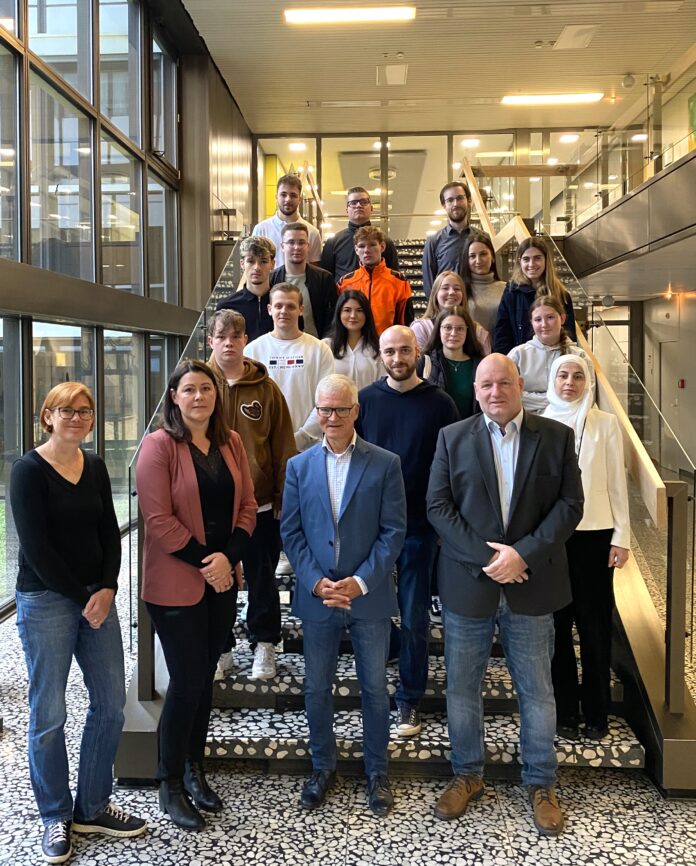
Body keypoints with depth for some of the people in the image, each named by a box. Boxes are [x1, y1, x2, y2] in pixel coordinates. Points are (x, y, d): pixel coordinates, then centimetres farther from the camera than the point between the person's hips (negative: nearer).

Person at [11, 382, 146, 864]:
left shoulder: (95, 467, 8)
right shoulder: (29, 471, -9)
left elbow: (110, 533, 8)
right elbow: (35, 547, -13)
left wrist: (107, 589, -6)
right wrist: (81, 598, -11)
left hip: (97, 596, 6)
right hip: (45, 600, -6)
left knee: (111, 703, 8)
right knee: (48, 713, 2)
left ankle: (93, 808, 25)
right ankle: (56, 817, 21)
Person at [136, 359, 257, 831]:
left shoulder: (231, 442, 7)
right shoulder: (159, 445, -10)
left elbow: (247, 505, 6)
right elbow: (158, 518, -15)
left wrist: (229, 556, -8)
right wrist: (204, 560, -14)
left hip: (223, 579, 5)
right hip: (176, 584, -5)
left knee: (204, 676, 14)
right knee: (187, 680, 0)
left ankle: (194, 769, 29)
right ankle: (170, 785, 17)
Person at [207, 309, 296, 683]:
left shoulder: (266, 388, 0)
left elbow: (283, 446, 1)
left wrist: (283, 497, -2)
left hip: (260, 503, 0)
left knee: (262, 580, 13)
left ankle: (264, 645, 29)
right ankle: (221, 650, 26)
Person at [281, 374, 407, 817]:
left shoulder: (385, 463, -5)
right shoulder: (299, 466, 3)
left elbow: (394, 530, -7)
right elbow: (291, 531, 1)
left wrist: (361, 581, -15)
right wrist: (316, 581, -11)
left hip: (370, 596, -2)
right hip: (317, 597, 2)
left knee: (375, 688, 11)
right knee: (317, 689, 13)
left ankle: (378, 771, 29)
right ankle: (323, 767, 33)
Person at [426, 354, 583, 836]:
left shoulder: (557, 437, 1)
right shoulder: (452, 438, 2)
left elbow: (570, 505, -3)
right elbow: (438, 507, -4)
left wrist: (523, 553, -15)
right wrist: (487, 556, -14)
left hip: (532, 585, 0)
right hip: (468, 584, 1)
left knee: (537, 691, 11)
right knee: (462, 688, 11)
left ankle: (541, 784, 29)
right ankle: (467, 775, 31)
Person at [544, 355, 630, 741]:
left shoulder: (606, 424, 2)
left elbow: (617, 483, 3)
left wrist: (621, 536, -1)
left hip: (594, 535, 0)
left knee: (595, 626, 3)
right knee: (557, 625, 7)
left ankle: (596, 712, 18)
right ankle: (564, 710, 20)